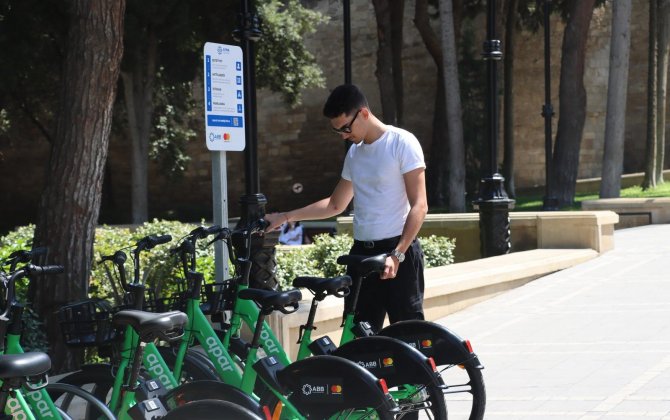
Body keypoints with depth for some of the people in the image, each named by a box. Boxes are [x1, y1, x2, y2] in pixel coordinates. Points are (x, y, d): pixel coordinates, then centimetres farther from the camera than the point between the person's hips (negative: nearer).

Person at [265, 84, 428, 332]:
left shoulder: (401, 143, -7)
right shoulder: (354, 152, 15)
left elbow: (419, 206, -12)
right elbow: (336, 205, 26)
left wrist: (397, 255, -21)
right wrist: (285, 217, 19)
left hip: (399, 252, -7)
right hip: (362, 253, 7)